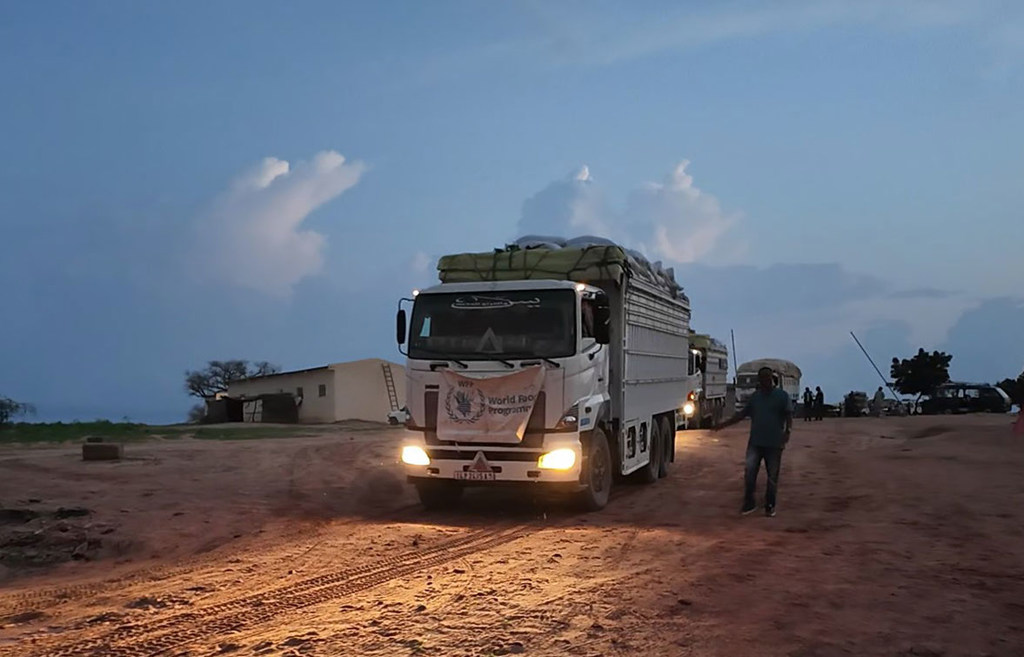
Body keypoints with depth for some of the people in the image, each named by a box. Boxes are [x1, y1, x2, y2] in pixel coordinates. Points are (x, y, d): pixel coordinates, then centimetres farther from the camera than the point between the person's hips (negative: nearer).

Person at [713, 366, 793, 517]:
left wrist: (787, 431, -25)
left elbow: (789, 416, -6)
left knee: (772, 477, 4)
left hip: (774, 444, -3)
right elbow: (742, 414, 17)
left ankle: (770, 506, 16)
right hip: (755, 442, 3)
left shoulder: (782, 396, 1)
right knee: (749, 473, -6)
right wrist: (723, 425, 12)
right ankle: (749, 503, 4)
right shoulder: (755, 396, 12)